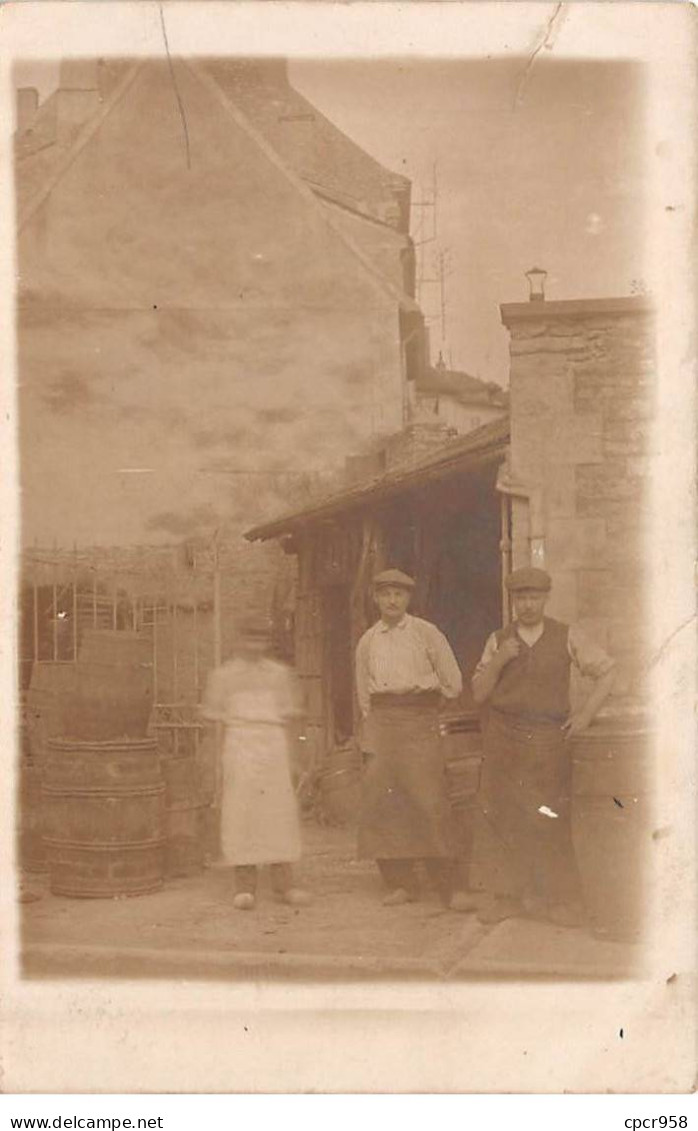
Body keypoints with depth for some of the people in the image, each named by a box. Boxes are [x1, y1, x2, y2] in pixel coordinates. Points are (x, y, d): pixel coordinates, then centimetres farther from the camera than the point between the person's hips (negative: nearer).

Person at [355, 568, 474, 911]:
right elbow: (364, 694, 15)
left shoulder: (426, 633, 2)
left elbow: (453, 683, 6)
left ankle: (447, 886, -4)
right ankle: (400, 883, 9)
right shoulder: (367, 642, 11)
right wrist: (368, 742, 10)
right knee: (381, 803, -1)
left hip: (420, 719, -3)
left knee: (429, 801, -9)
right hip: (381, 721, 3)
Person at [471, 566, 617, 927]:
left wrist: (586, 713, 2)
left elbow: (607, 670, 10)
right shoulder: (498, 641, 9)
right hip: (504, 738, 2)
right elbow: (479, 693, 8)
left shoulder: (566, 637, 5)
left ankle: (561, 900, 5)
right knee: (501, 817, -1)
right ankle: (506, 896, 8)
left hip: (548, 739, -1)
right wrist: (498, 661, -8)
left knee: (551, 820, -4)